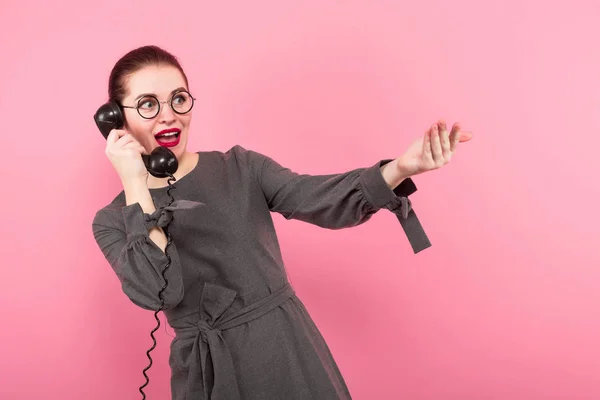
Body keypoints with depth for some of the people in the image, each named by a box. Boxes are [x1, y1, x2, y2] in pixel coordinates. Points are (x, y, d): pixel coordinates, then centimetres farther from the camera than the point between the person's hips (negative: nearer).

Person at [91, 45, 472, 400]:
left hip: (290, 355, 1)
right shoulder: (114, 220, -1)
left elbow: (323, 201, -15)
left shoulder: (243, 168, 0)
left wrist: (400, 169, -32)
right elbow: (154, 291, -19)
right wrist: (135, 185, -17)